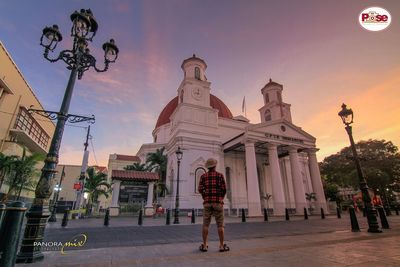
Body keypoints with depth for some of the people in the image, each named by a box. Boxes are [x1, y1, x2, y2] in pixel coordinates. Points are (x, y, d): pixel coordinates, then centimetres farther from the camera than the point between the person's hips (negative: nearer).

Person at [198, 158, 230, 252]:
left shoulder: (203, 176, 6)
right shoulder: (220, 175, 0)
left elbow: (200, 189, -3)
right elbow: (223, 189, -6)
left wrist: (205, 198, 12)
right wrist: (221, 198, 11)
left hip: (207, 202, 2)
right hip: (217, 202, -2)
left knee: (206, 224, 6)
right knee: (220, 225, 5)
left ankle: (205, 246, 8)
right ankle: (222, 246, 7)